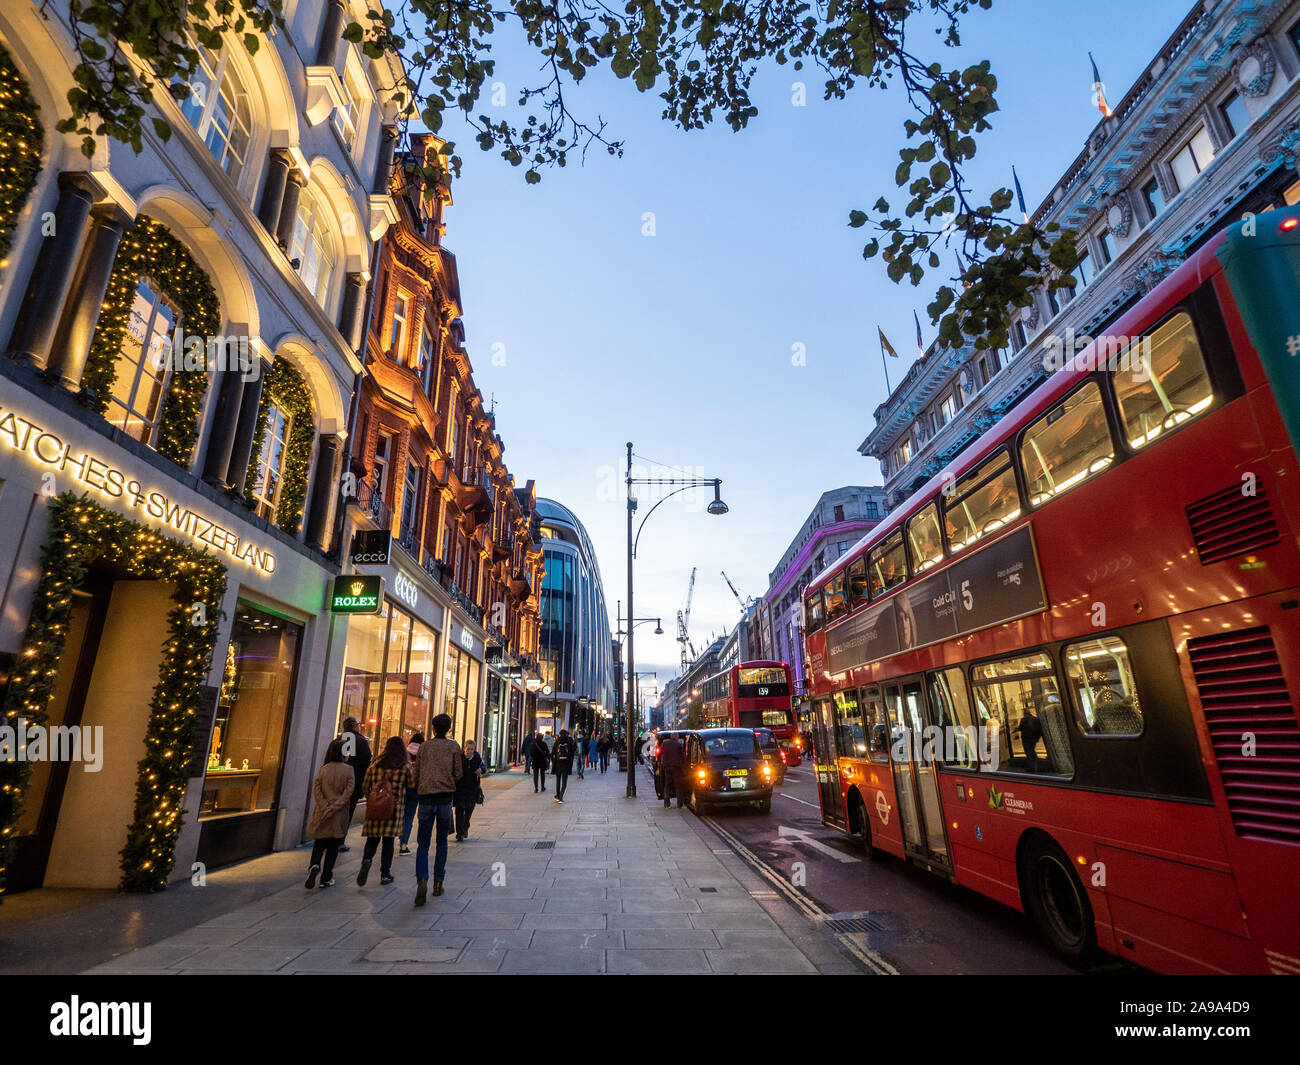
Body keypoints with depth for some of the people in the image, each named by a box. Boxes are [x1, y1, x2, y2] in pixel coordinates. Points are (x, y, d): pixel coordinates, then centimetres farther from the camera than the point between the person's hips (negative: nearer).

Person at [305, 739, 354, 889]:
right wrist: (334, 807, -12)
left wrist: (325, 807, -10)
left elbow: (316, 789, -7)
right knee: (333, 846, 11)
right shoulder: (348, 770, -7)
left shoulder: (323, 769, 1)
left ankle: (314, 865, -10)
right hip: (339, 815, -2)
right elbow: (348, 791, -15)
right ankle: (326, 879, 13)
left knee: (319, 842, 16)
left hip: (322, 813, 2)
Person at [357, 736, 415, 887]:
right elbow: (413, 785, 2)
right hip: (394, 807, -2)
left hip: (374, 806, 2)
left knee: (372, 839, 12)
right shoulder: (405, 766, -3)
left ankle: (366, 860, -15)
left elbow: (365, 787, 9)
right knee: (388, 840, 7)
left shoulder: (375, 764, 4)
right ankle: (385, 874, 11)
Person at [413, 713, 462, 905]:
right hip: (446, 796, 0)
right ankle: (438, 882, 14)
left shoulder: (424, 746, 7)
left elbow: (416, 774, 8)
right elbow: (458, 774, 0)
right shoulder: (453, 746, 2)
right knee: (442, 841, 13)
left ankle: (422, 880, -16)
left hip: (426, 797, 1)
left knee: (423, 842, 4)